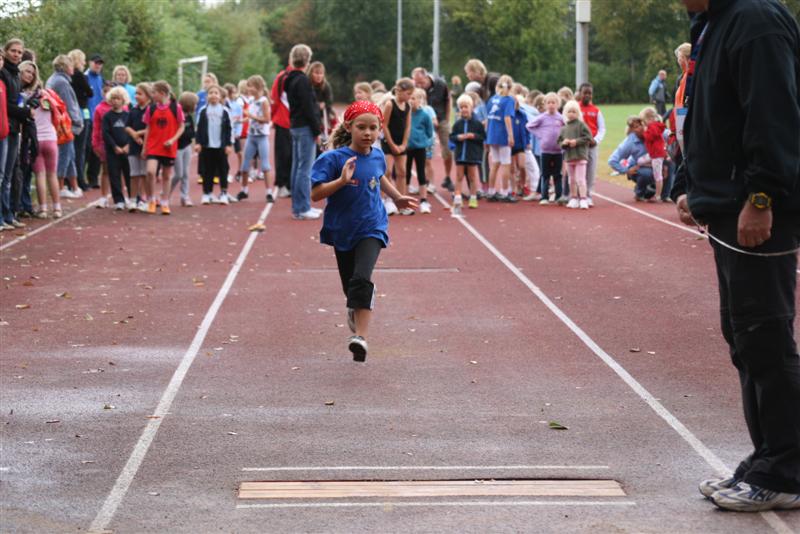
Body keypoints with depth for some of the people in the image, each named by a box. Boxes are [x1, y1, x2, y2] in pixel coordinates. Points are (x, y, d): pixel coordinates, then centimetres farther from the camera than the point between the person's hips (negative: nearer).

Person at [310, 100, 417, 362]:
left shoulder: (377, 156, 0)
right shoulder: (334, 159, -14)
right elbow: (316, 194, -20)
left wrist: (397, 197, 24)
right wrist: (342, 180, -31)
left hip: (371, 228, 0)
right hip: (342, 230, 0)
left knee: (362, 279, -21)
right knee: (349, 284, 15)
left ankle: (360, 336, -27)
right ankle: (355, 310, 49)